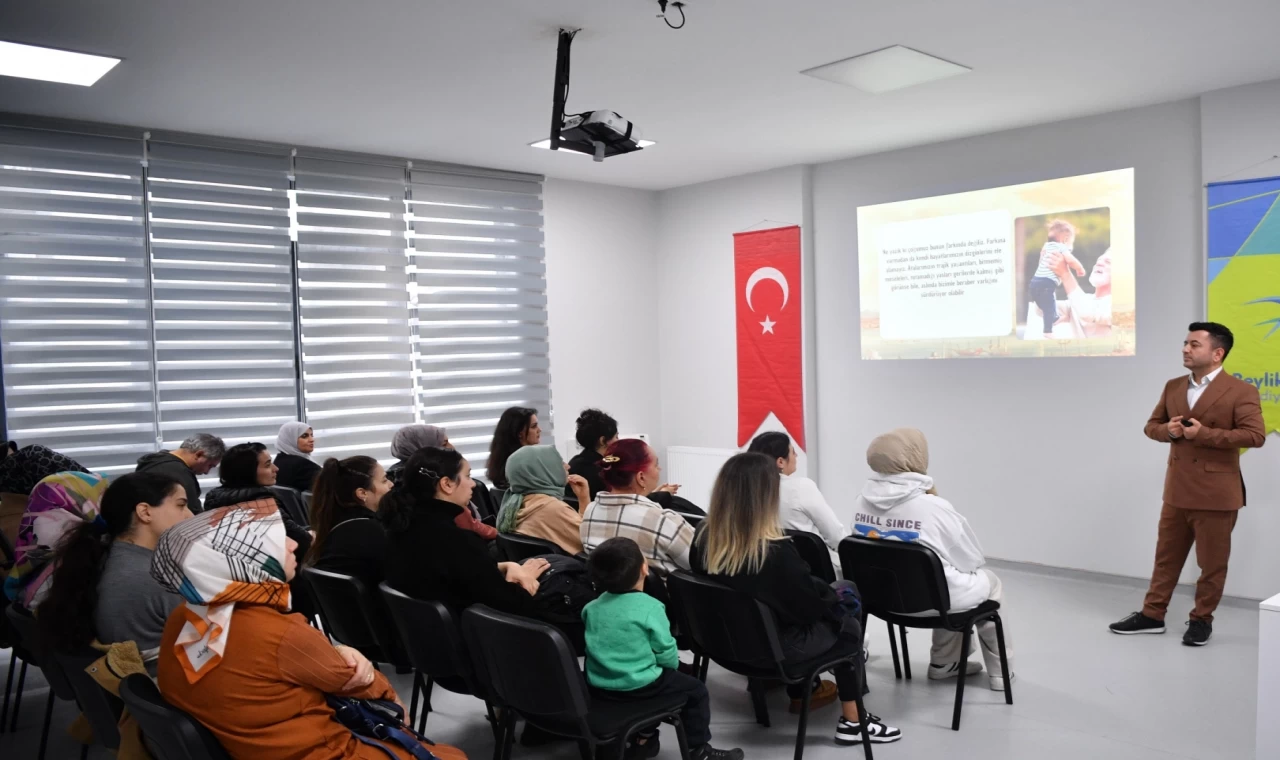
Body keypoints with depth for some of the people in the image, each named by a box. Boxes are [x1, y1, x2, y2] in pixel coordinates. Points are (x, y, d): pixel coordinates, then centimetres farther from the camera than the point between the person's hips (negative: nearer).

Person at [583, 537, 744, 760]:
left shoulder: (592, 607, 1)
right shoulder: (650, 607, -17)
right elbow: (665, 651, -12)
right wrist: (672, 666, 11)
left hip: (599, 686, 7)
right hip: (637, 686, -7)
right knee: (696, 690, 13)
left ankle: (644, 738, 39)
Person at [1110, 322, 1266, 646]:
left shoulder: (1240, 391, -9)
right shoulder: (1173, 387, 10)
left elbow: (1255, 435, -18)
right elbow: (1152, 426, 15)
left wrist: (1204, 433, -22)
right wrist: (1168, 430, -9)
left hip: (1216, 494, -5)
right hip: (1176, 491, 6)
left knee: (1212, 563, 7)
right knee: (1166, 556, 14)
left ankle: (1202, 619, 22)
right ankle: (1152, 614, 23)